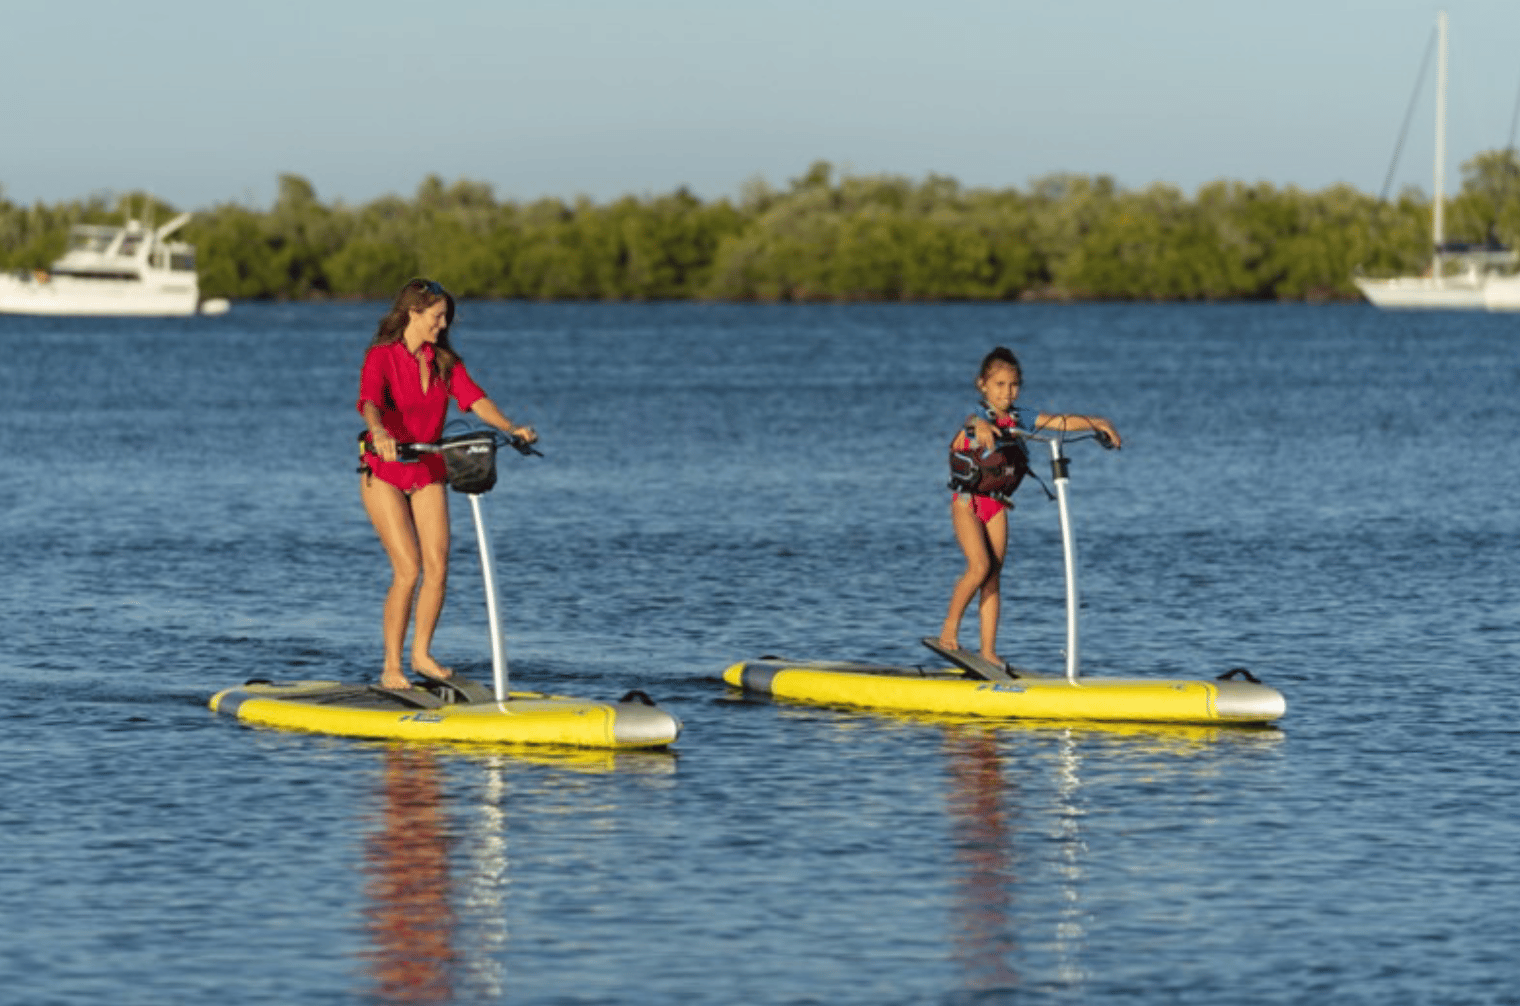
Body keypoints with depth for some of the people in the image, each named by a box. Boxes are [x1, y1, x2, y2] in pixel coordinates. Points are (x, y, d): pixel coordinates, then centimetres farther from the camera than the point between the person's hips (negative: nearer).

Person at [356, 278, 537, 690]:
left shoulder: (444, 360, 6)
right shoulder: (381, 357, -13)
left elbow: (473, 397, -7)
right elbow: (369, 400, -32)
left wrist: (510, 428, -24)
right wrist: (379, 433, -53)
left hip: (428, 472, 6)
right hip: (384, 473, -6)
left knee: (437, 568, -3)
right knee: (408, 570, -13)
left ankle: (421, 655, 14)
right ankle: (391, 667, -3)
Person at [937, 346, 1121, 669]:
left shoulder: (1021, 418, 3)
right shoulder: (980, 416, -12)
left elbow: (1062, 421, -4)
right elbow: (974, 423, -37)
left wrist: (1097, 422, -20)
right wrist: (980, 427, -61)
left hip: (996, 503, 5)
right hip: (967, 499, -5)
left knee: (994, 577, 3)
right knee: (980, 566, -19)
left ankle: (988, 651, 5)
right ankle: (950, 626, 0)